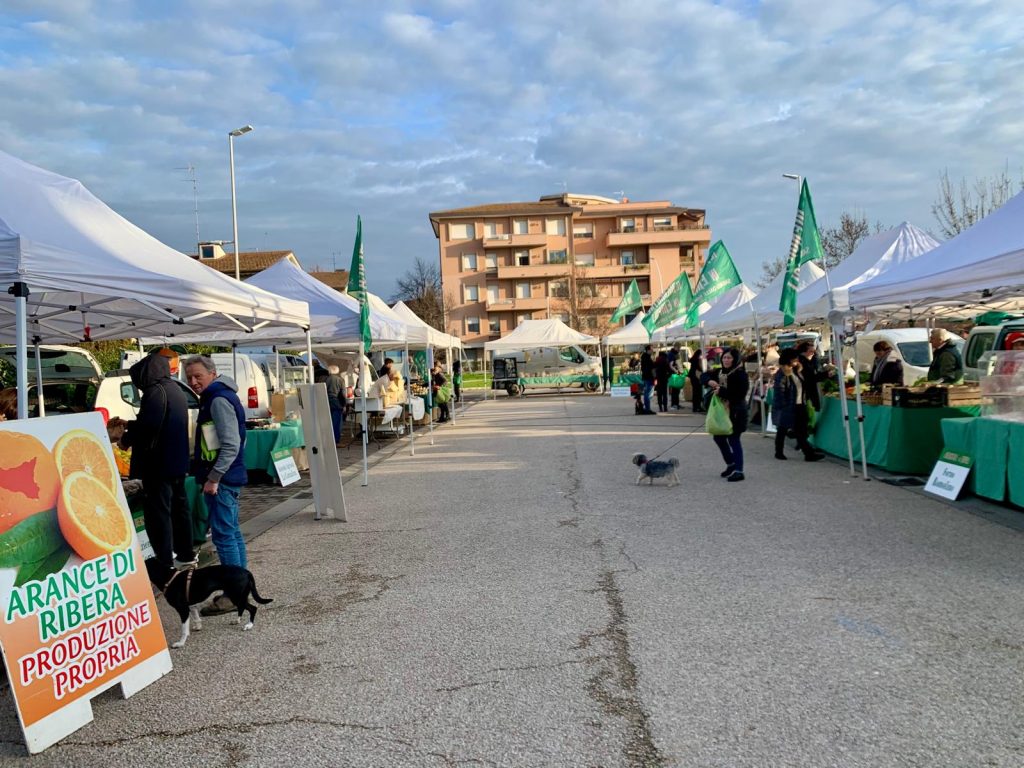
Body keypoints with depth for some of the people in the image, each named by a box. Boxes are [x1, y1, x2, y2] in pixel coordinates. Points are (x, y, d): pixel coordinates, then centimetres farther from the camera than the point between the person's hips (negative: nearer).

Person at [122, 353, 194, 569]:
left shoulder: (156, 391, -16)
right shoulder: (175, 390, 15)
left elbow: (146, 425, -24)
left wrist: (126, 440, -6)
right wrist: (133, 427, 19)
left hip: (159, 464, -10)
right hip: (178, 462, 10)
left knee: (158, 511, -6)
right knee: (179, 506, 17)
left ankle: (165, 563, -5)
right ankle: (185, 555, 27)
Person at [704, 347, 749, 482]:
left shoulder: (740, 374, -15)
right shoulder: (719, 372, 8)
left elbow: (740, 394, -23)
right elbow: (705, 376, 17)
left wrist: (721, 391, -24)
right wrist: (710, 381, -6)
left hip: (735, 412, -8)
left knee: (733, 440, -3)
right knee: (718, 437, 15)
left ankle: (738, 471, 6)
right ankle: (731, 464, 33)